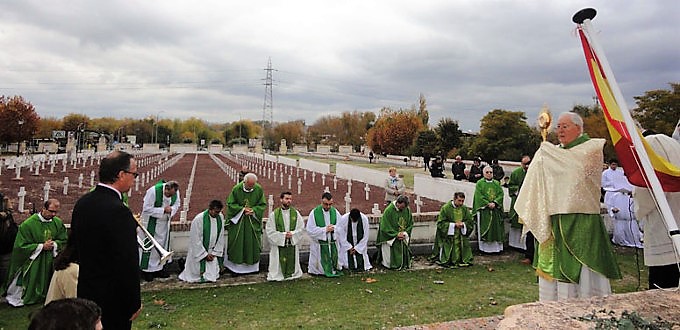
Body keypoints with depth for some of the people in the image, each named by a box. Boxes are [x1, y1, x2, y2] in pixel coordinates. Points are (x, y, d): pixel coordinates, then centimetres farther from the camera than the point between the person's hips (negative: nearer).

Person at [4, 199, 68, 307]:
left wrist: (53, 245, -14)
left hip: (50, 263, 4)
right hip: (32, 262, -3)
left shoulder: (58, 223, -2)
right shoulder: (28, 224, -15)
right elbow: (21, 246, -13)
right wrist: (42, 246, -18)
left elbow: (63, 241, 7)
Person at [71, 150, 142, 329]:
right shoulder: (119, 211, -26)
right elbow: (128, 263, -24)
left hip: (85, 293, 8)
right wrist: (134, 304, -13)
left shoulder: (82, 203, 0)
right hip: (112, 300, -8)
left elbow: (75, 243, 13)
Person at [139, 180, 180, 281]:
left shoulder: (176, 192, -12)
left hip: (164, 222, 6)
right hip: (151, 222, -5)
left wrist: (171, 209, -19)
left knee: (162, 245, 13)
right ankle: (146, 270, 13)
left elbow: (177, 205, 4)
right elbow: (147, 209, -23)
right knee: (149, 245, 0)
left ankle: (158, 268, 26)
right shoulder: (153, 191, -27)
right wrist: (163, 210, -26)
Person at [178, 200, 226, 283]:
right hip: (199, 251, -5)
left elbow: (221, 237, 1)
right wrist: (205, 254, -13)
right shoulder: (198, 219, -22)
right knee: (198, 275, 3)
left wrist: (214, 253, -3)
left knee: (213, 275, 6)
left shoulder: (220, 217, -7)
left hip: (211, 252, 5)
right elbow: (196, 240, -17)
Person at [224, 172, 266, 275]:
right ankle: (235, 266, 13)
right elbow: (230, 204, -5)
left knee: (252, 243, 7)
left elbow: (262, 205, 0)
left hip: (253, 221, 2)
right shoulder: (236, 189, -13)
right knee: (237, 243, 1)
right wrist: (242, 209, -17)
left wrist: (253, 210, -17)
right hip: (237, 220, -2)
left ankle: (252, 265, 21)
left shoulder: (259, 189, -8)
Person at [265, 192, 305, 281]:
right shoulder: (274, 214, -4)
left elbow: (301, 228, 2)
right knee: (280, 263, 2)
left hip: (293, 244, 2)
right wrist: (283, 235, -13)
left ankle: (291, 274, 27)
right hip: (278, 244, -2)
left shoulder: (296, 213, 3)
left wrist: (292, 234, -13)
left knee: (291, 262, 9)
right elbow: (270, 231, -7)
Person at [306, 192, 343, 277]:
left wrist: (334, 228, -15)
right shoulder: (314, 213, -8)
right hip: (320, 245, -3)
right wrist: (325, 229, -17)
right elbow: (310, 230, -11)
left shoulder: (335, 212, 3)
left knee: (335, 263, 9)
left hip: (333, 244, 3)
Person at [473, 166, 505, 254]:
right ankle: (485, 247, 3)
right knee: (485, 229, -3)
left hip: (495, 209, 3)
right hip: (483, 209, -3)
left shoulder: (497, 183, 12)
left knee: (496, 228, 4)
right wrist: (488, 204, -15)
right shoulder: (479, 183, 1)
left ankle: (496, 247, 10)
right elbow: (479, 196, -7)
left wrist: (494, 203, -13)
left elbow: (501, 194, 3)